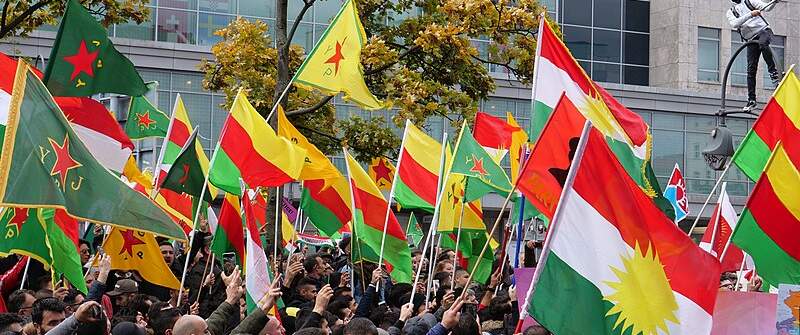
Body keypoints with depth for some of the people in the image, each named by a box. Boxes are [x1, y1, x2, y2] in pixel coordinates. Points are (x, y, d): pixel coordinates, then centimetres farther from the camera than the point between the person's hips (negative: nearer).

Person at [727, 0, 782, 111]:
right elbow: (734, 24, -9)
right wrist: (750, 14, -20)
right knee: (751, 69, -4)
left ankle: (773, 72, -30)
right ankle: (751, 100, 1)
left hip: (764, 30, -2)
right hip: (751, 39, 2)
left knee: (763, 43, -38)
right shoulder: (730, 12, 12)